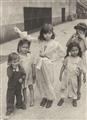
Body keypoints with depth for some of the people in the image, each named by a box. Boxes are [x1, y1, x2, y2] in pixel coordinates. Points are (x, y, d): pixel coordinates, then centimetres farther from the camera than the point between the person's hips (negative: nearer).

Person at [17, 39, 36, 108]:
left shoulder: (30, 55, -4)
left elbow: (33, 65, 3)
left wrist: (34, 74, 7)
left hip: (29, 74, 2)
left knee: (31, 87, 11)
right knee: (24, 88, 14)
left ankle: (32, 100, 26)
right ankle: (25, 101, 29)